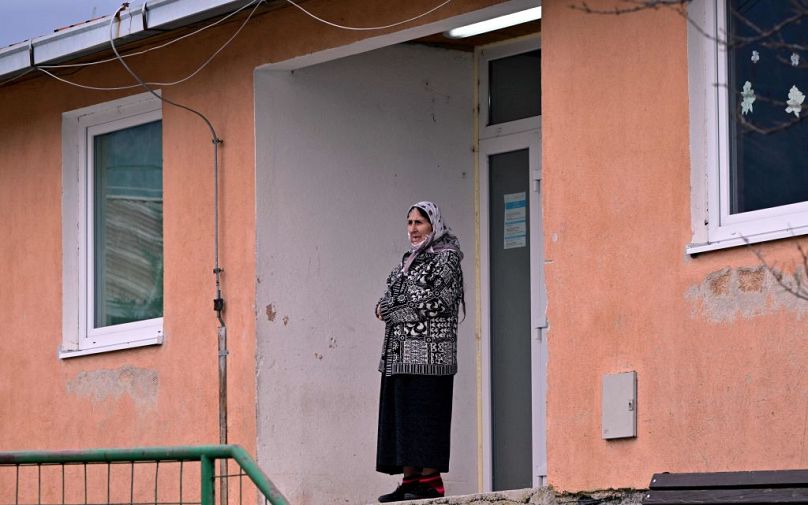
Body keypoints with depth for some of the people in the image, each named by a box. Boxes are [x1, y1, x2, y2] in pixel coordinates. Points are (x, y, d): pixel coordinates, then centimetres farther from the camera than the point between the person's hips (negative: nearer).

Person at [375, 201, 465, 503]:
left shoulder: (446, 257, -3)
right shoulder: (408, 260, 21)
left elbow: (438, 302, -13)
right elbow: (388, 299, 22)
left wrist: (393, 312, -8)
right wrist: (385, 307, -2)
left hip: (428, 350, -8)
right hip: (399, 352, 8)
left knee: (424, 413, -10)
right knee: (401, 415, 4)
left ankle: (431, 480, -9)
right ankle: (410, 479, 5)